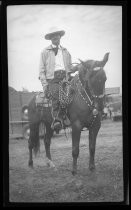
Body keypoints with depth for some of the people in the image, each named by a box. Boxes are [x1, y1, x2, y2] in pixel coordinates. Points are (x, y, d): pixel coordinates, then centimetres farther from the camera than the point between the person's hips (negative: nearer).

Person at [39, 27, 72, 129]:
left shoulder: (66, 51, 23)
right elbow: (42, 70, 6)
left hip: (65, 78, 3)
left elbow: (70, 68, 24)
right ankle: (56, 118, -31)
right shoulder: (45, 52, 12)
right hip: (52, 79, -3)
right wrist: (44, 84, -5)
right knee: (56, 92, -29)